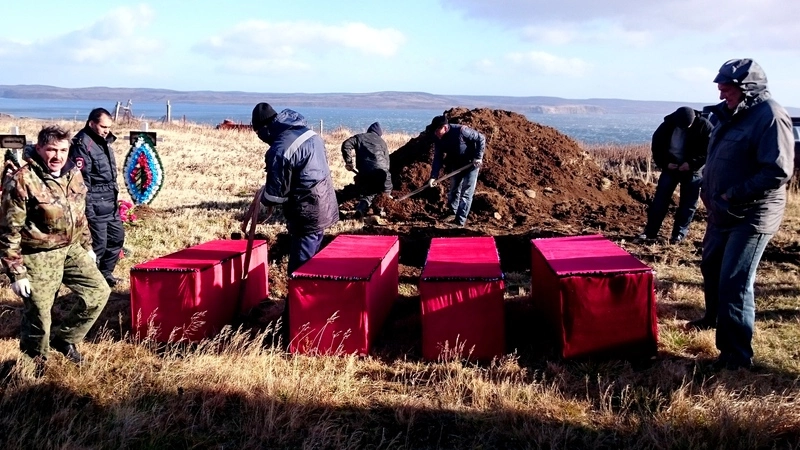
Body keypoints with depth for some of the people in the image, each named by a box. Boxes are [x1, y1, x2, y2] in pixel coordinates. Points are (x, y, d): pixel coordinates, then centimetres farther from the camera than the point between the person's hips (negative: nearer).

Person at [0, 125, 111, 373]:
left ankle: (64, 338, 27)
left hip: (71, 249, 7)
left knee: (99, 291, 9)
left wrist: (87, 246, 20)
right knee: (38, 316, 2)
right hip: (38, 257, -7)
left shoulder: (73, 174, 3)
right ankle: (33, 365, 26)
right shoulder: (22, 181, -19)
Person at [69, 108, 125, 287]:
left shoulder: (103, 141, 12)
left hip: (110, 202, 10)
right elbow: (81, 180, -21)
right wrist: (87, 208, -22)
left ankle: (105, 273, 32)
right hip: (95, 204, -10)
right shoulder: (82, 144, -17)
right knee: (98, 243, -4)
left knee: (117, 236, 18)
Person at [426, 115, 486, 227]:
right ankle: (452, 213, 35)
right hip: (456, 165, 6)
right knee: (453, 190, 16)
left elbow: (481, 139, -21)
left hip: (471, 164, -6)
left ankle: (460, 221, -3)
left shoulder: (461, 131, -31)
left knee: (466, 193, -6)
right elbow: (438, 158, -9)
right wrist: (433, 176, -17)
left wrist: (478, 157, -25)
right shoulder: (437, 138, -13)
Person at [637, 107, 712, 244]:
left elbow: (710, 150, -15)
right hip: (671, 167, 2)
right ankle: (650, 231, 5)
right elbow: (656, 145, 0)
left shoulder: (704, 126, -16)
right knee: (660, 199, 0)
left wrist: (692, 163, -25)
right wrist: (664, 163, -12)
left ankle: (679, 233, 12)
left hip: (692, 170, -2)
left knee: (688, 203, 2)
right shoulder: (668, 124, -11)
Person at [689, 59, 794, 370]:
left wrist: (733, 196, -24)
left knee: (735, 283, -9)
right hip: (722, 212, 9)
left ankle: (737, 355, 2)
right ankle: (714, 319, 49)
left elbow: (778, 172, -26)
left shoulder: (771, 116, -19)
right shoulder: (728, 114, 8)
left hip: (752, 216, -9)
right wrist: (709, 191, 8)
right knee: (711, 267, 24)